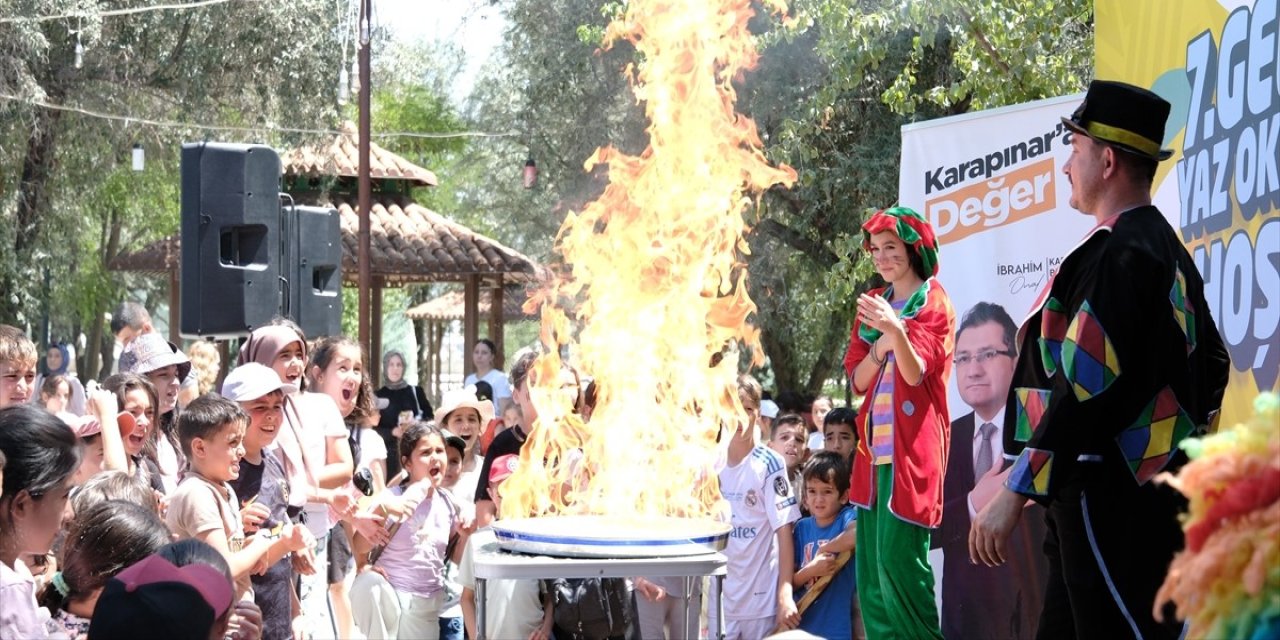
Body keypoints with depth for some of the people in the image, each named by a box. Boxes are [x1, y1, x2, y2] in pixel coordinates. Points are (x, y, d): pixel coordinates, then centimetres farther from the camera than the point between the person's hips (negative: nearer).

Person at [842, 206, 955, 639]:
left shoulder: (934, 302, -2)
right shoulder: (873, 304, 15)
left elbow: (916, 373, -14)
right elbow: (857, 380, 10)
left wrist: (897, 332, -33)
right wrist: (879, 346, -10)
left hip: (912, 445, -7)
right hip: (875, 444, 7)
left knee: (898, 559, -14)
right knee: (871, 567, 4)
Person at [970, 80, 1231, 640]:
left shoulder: (1117, 254, -16)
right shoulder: (1166, 247, 15)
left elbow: (1085, 385, -22)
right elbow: (1212, 365, 21)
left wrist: (1015, 492, -20)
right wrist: (1178, 453, 27)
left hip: (1110, 503, -11)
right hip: (1153, 493, 11)